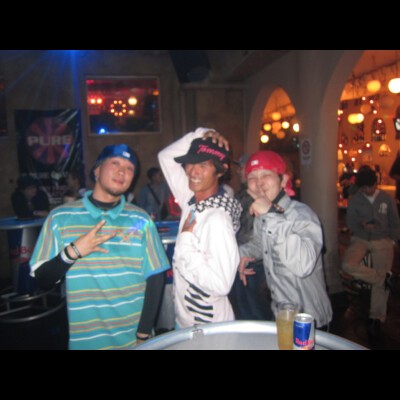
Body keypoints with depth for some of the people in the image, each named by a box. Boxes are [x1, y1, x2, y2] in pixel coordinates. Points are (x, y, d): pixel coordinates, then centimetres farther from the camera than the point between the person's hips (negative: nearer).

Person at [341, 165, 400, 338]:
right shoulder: (354, 200, 5)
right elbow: (351, 223, 4)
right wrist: (363, 226, -16)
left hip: (382, 240, 0)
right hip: (360, 239, 0)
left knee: (381, 278, -14)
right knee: (347, 265, -29)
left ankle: (376, 318, -3)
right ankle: (385, 277, -14)